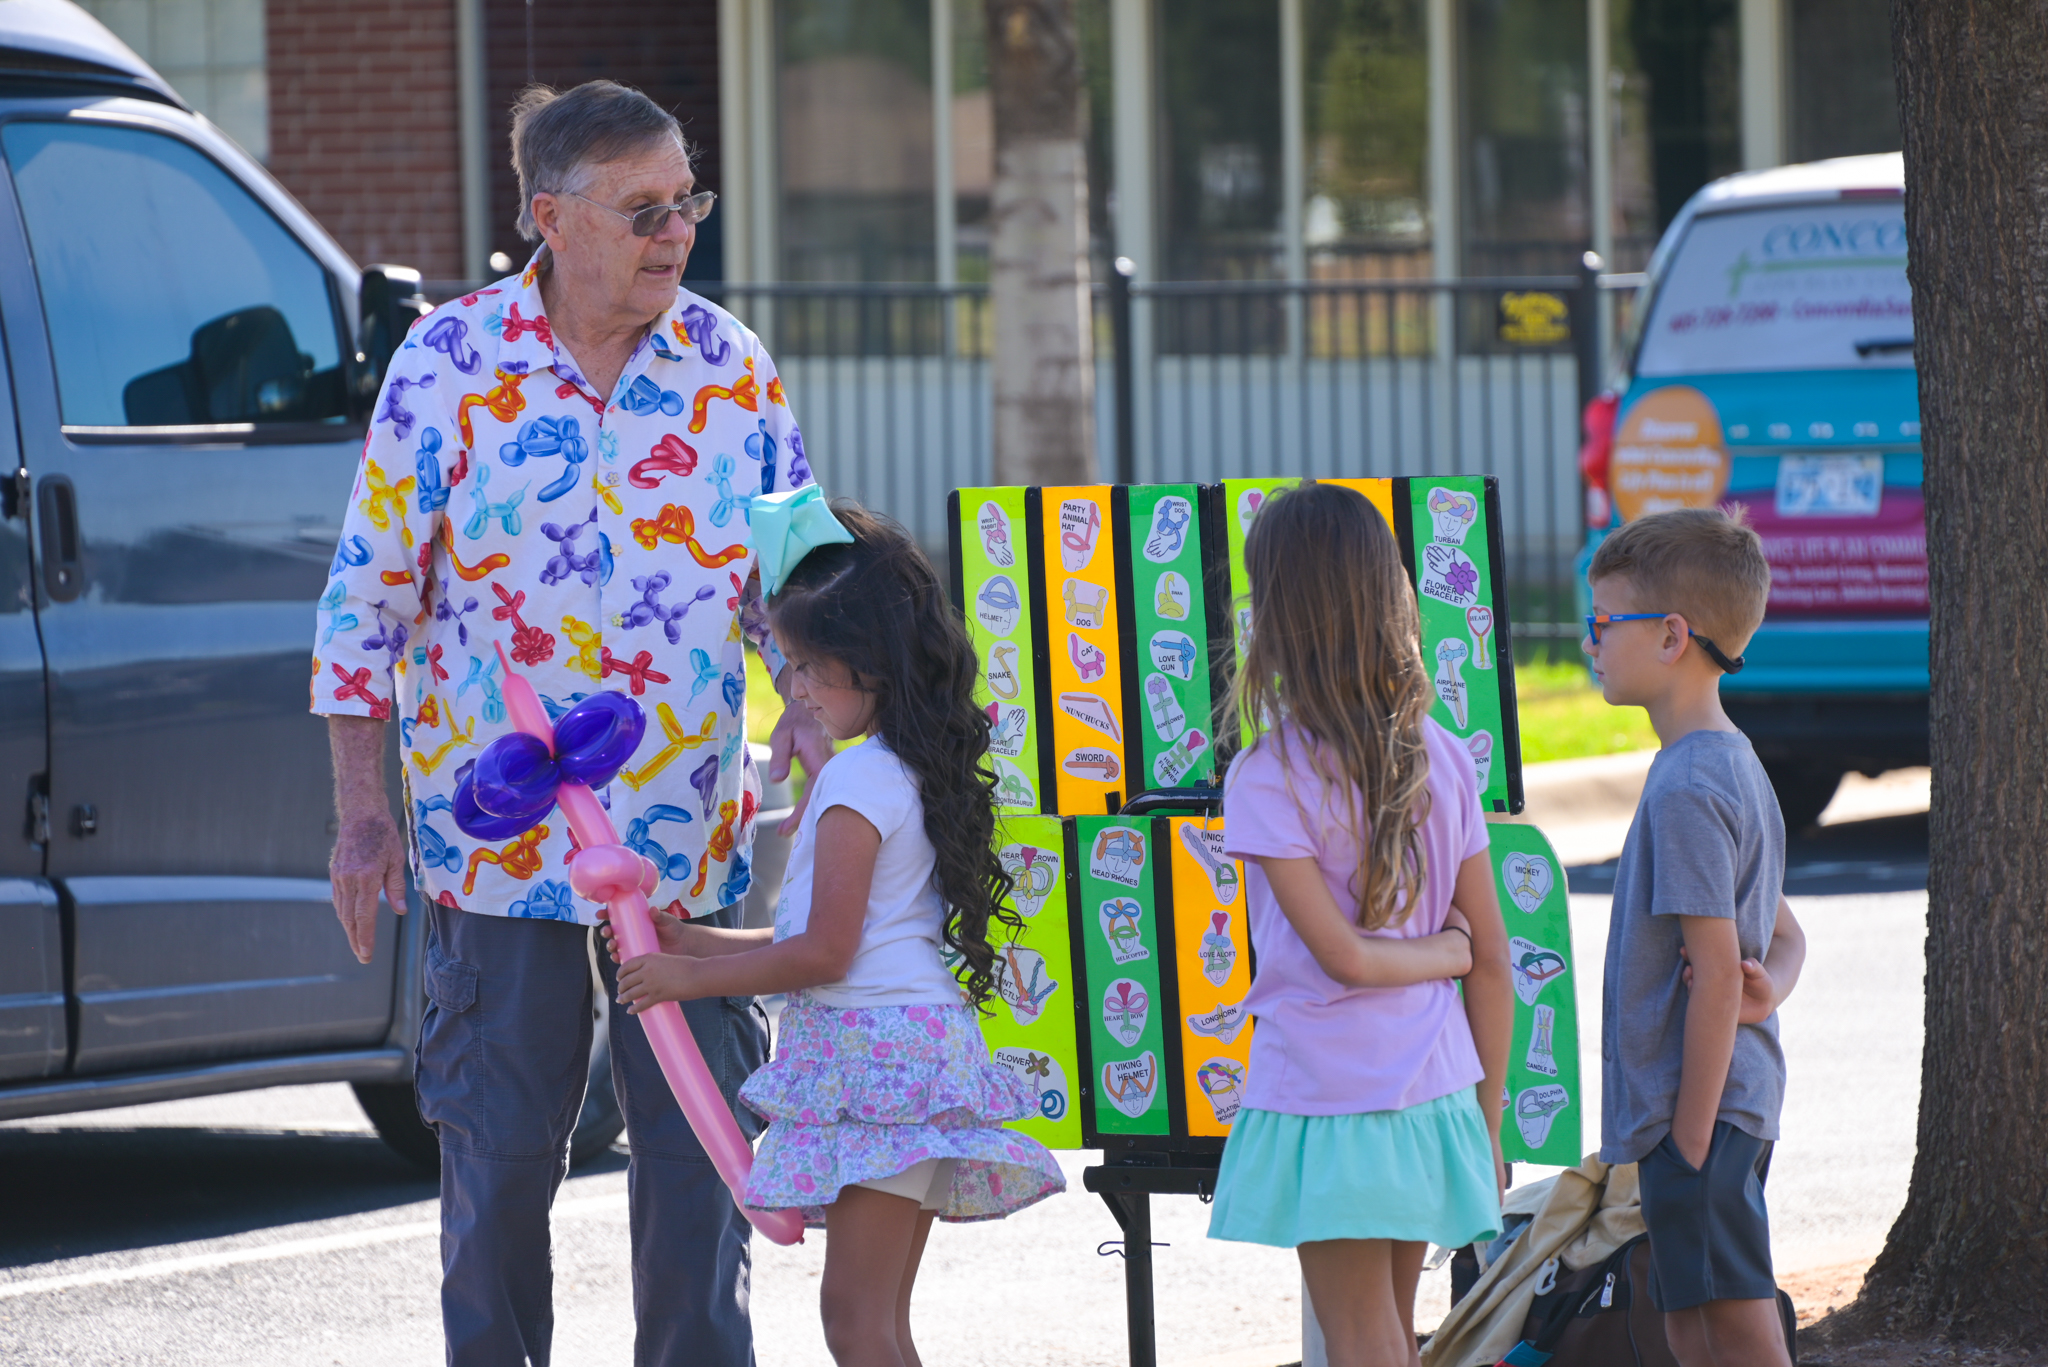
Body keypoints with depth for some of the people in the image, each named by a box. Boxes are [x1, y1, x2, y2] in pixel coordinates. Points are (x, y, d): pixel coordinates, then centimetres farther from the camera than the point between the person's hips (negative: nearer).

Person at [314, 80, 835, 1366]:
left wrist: (815, 703, -9)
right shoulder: (448, 361, -5)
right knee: (501, 1150, 4)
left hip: (693, 831, 2)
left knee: (700, 1141, 4)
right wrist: (363, 816, -3)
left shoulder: (734, 369, 2)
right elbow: (368, 596, 0)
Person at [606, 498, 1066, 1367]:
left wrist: (692, 977, -6)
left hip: (871, 1049, -10)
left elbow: (824, 953, -15)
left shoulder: (856, 780, -12)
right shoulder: (916, 773, 17)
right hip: (919, 1040, 10)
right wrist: (690, 941, 20)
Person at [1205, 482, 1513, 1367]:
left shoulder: (1267, 780, -12)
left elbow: (1342, 953, -18)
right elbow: (1493, 958, 8)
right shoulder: (1439, 758, 4)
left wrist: (1442, 952, 1)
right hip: (1433, 1091, 6)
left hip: (1325, 1100, -6)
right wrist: (1487, 1126, 15)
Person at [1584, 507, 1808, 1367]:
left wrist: (1691, 1137, -18)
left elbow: (1717, 968, -21)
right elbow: (1785, 938, 22)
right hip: (1738, 1105, 10)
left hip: (1700, 1112, -10)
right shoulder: (1735, 766, 16)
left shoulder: (1686, 792, -17)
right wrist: (1767, 992, -1)